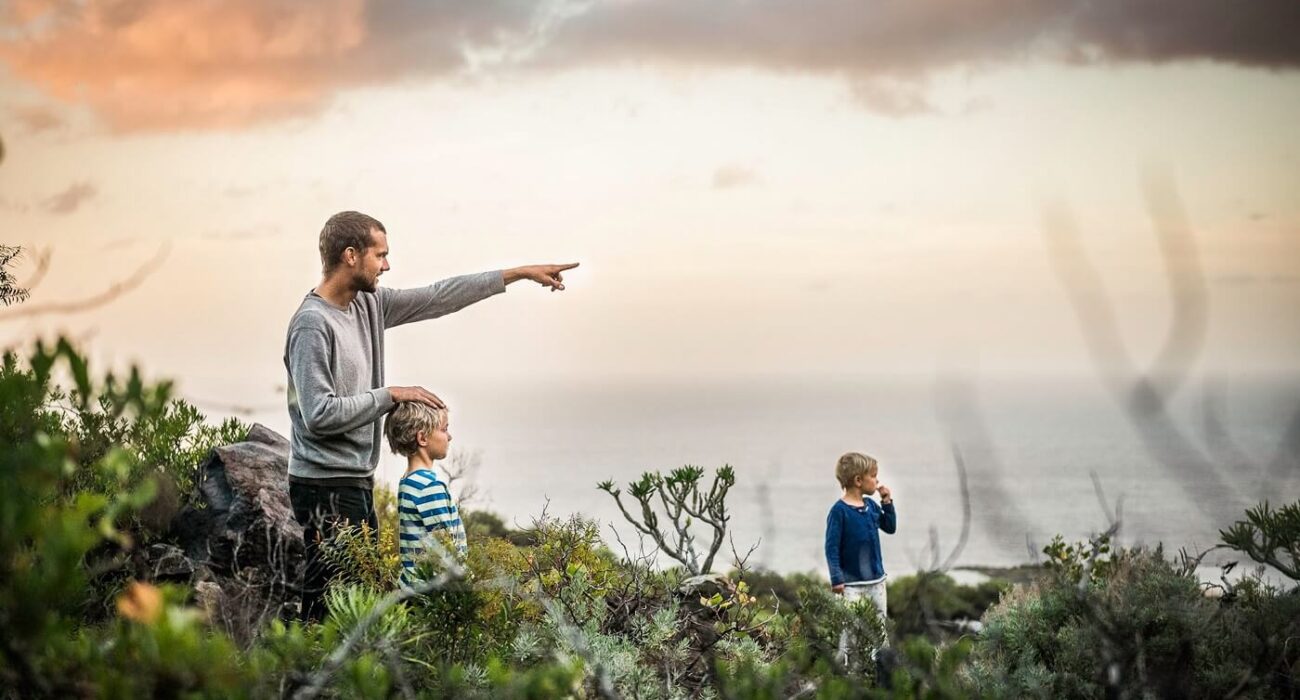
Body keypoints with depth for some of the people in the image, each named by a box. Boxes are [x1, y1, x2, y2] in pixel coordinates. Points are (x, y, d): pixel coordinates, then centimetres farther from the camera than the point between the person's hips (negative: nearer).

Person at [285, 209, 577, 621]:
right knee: (329, 607, -11)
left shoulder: (370, 305, 10)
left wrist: (520, 274, 17)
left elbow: (438, 298, 16)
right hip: (326, 487, -9)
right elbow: (319, 414, -21)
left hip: (358, 482, 9)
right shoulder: (313, 324, -15)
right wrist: (392, 395, -13)